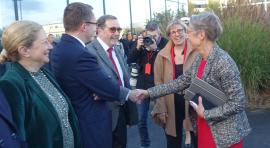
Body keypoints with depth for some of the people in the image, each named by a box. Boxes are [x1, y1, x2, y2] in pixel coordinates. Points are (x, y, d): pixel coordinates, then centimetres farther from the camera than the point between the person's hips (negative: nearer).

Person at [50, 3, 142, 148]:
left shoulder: (58, 49, 4)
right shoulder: (80, 55, -27)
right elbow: (110, 89, -20)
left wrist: (97, 92, -10)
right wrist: (129, 94, -2)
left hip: (70, 122, 9)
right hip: (89, 126, -9)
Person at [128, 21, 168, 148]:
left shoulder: (165, 43, -8)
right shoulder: (141, 42, 3)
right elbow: (129, 60, -2)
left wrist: (155, 49, -27)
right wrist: (138, 47, -17)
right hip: (143, 84, 4)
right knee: (141, 119, 11)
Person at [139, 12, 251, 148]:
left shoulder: (223, 62, -23)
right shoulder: (199, 59, 1)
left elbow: (238, 102, -21)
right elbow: (181, 82, 8)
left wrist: (206, 114, -19)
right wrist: (150, 92, 6)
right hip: (203, 128, 7)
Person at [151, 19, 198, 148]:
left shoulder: (196, 53, -5)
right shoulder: (162, 56, 1)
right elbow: (158, 83, 2)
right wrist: (161, 109, -3)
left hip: (192, 103, -1)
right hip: (171, 106, 2)